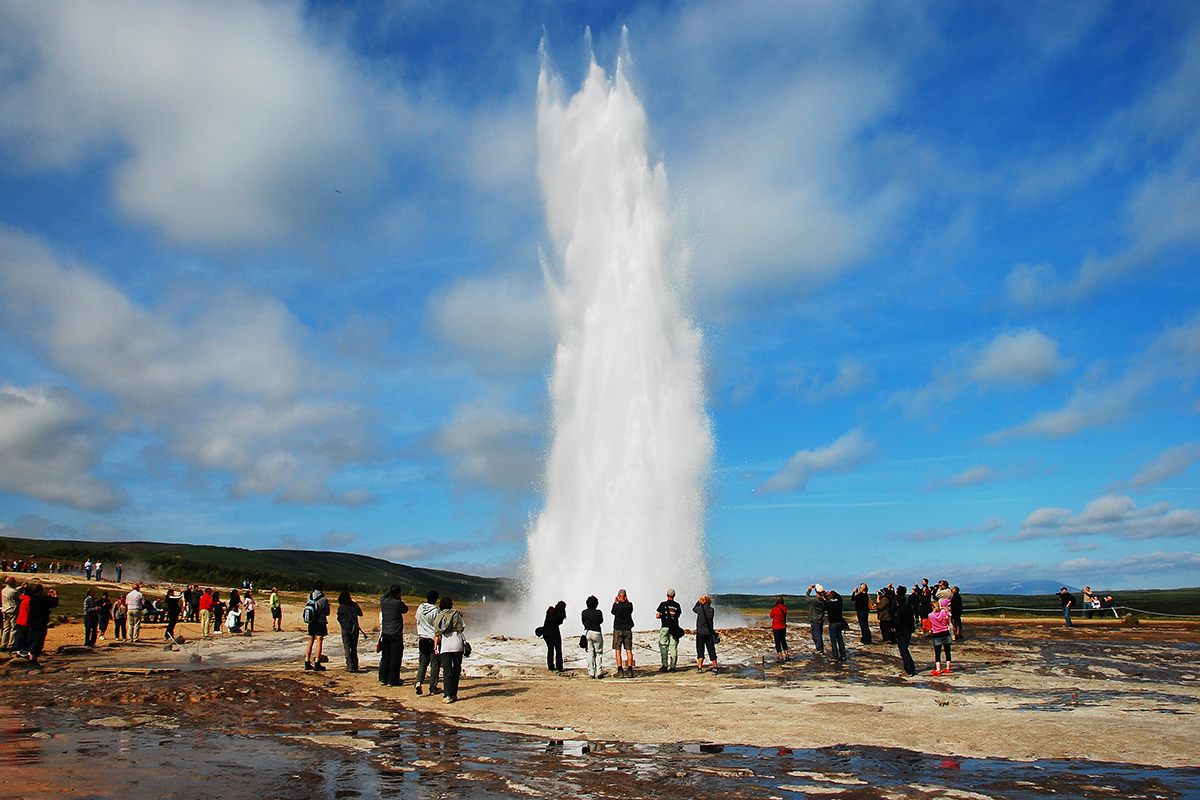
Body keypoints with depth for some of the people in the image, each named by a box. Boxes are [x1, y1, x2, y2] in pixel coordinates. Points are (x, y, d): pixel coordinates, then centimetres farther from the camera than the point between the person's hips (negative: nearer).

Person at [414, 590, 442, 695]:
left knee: (422, 662, 12)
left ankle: (419, 682, -6)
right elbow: (437, 629, -12)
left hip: (422, 639, 5)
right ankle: (433, 687, 8)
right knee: (435, 663, 5)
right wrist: (436, 645, -8)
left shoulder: (420, 608, 3)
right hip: (432, 639, -5)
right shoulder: (435, 611, -14)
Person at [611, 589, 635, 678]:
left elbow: (613, 612, 8)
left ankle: (620, 671, -6)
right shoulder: (629, 605, -4)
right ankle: (630, 671, 3)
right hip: (628, 631, 3)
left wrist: (615, 602, 16)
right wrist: (627, 600, 19)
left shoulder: (617, 606, -12)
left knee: (618, 651, 1)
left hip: (618, 631, -3)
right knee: (629, 650, 7)